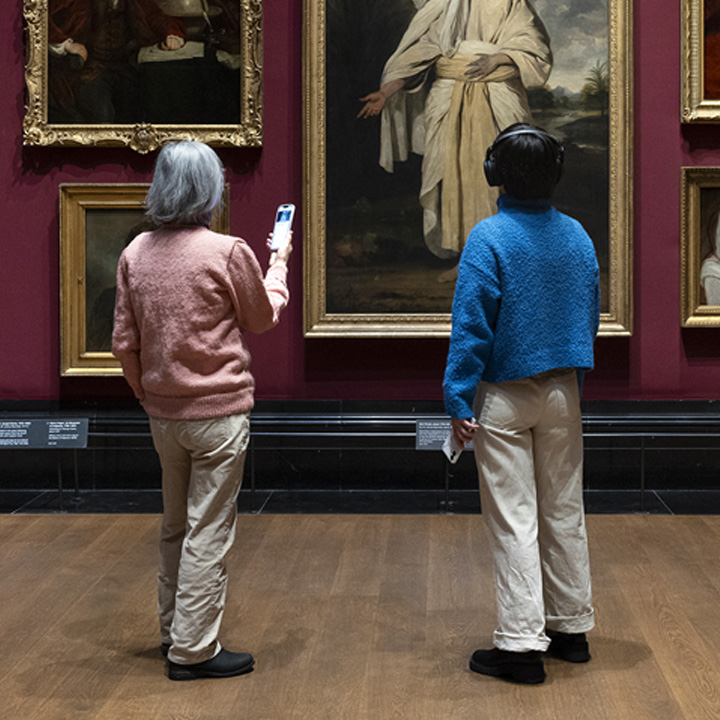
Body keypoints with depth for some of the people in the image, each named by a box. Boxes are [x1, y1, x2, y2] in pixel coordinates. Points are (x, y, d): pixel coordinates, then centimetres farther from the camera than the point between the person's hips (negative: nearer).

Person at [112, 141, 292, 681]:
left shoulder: (136, 253, 1)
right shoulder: (228, 251, -15)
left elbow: (124, 342, 6)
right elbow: (263, 318, 1)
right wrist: (279, 265, 17)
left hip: (163, 413, 6)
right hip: (219, 413, -6)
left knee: (176, 525, 19)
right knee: (209, 532, 2)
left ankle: (173, 629, 32)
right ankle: (194, 650, 7)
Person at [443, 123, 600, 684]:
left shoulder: (489, 238, -14)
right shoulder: (577, 236, 4)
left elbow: (471, 327, -16)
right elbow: (591, 316, 11)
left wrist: (459, 402, -11)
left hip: (505, 396, -5)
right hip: (563, 394, 5)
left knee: (513, 520, -1)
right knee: (564, 512, 14)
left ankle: (522, 642, 1)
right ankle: (571, 626, 25)